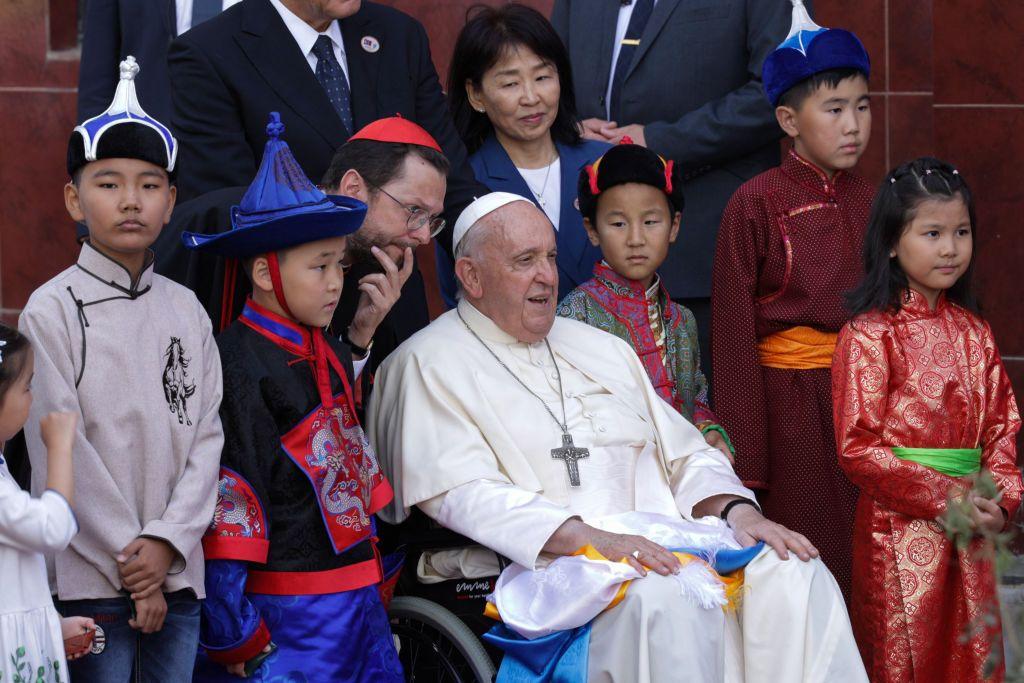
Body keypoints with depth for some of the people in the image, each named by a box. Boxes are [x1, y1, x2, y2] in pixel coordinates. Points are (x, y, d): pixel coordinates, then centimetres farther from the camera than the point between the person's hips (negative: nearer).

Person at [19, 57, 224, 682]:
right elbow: (62, 450, -8)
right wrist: (130, 564, -10)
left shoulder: (187, 311, 10)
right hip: (91, 578, -4)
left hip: (178, 574, 4)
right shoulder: (53, 310, -4)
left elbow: (206, 436, 6)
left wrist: (167, 542, -9)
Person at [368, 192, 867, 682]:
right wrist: (589, 538, -22)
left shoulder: (602, 349, 26)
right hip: (550, 563, -7)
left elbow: (685, 454, 25)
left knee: (791, 571, -19)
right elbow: (464, 492, -11)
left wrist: (737, 511, 2)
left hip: (663, 540, 7)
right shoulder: (430, 365, 3)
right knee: (668, 596, -36)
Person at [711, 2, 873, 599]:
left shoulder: (869, 203, 8)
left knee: (861, 555, 4)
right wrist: (744, 452, -7)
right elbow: (735, 327, -4)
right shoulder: (756, 204, -5)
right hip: (789, 396, -4)